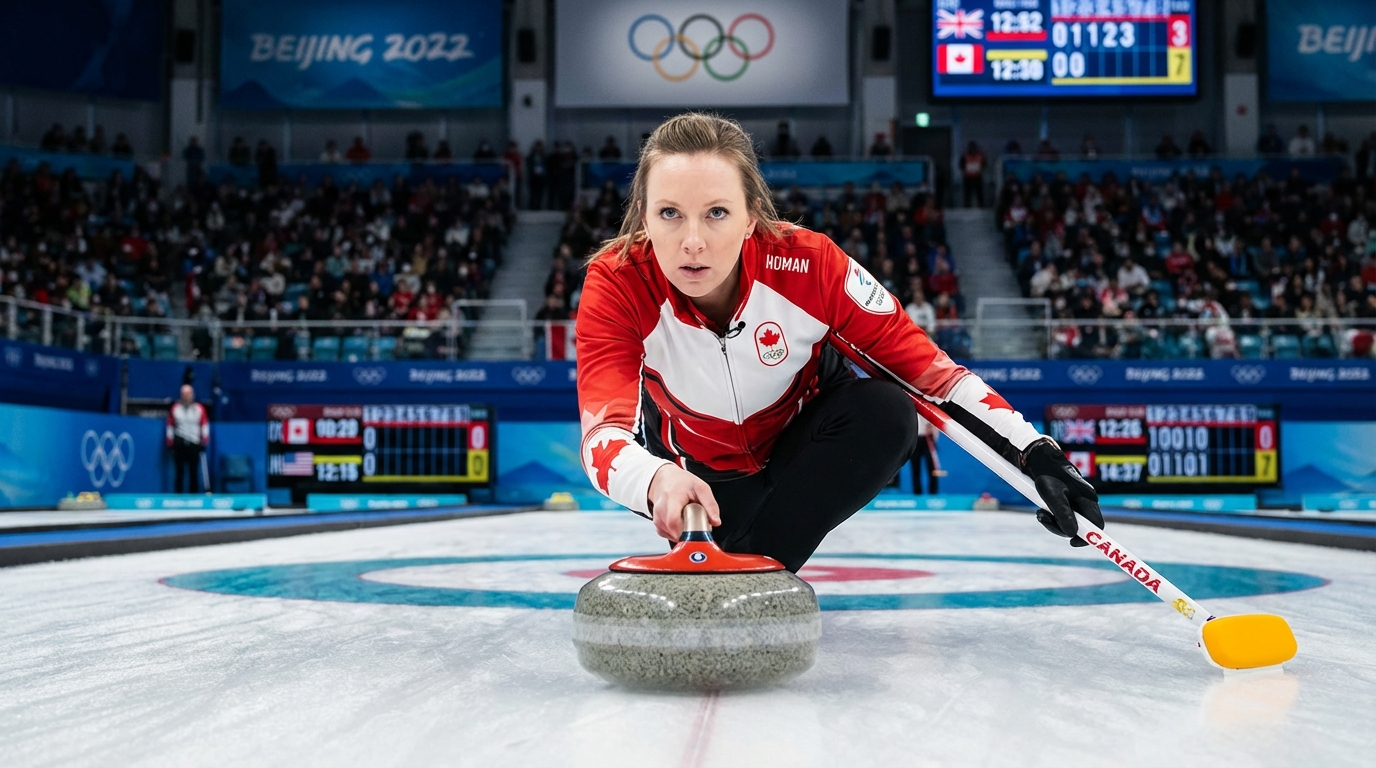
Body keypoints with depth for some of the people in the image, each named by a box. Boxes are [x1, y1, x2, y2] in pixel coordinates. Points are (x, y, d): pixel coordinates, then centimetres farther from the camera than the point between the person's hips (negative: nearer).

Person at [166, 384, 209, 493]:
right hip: (179, 443, 0)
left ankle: (194, 493, 7)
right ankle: (178, 493, 7)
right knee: (179, 470, 1)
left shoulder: (200, 409, 3)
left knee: (194, 471, 1)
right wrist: (170, 443, 3)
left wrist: (204, 441, -1)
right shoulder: (175, 408, 4)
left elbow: (205, 425, 5)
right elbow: (170, 426, 7)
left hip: (194, 443, 0)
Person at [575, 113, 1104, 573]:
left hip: (799, 439, -2)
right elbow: (603, 435, -43)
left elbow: (923, 364, -22)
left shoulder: (809, 264, -30)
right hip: (693, 461, 2)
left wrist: (1035, 454, -29)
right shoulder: (617, 283, -32)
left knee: (886, 415, -28)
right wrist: (658, 481, -67)